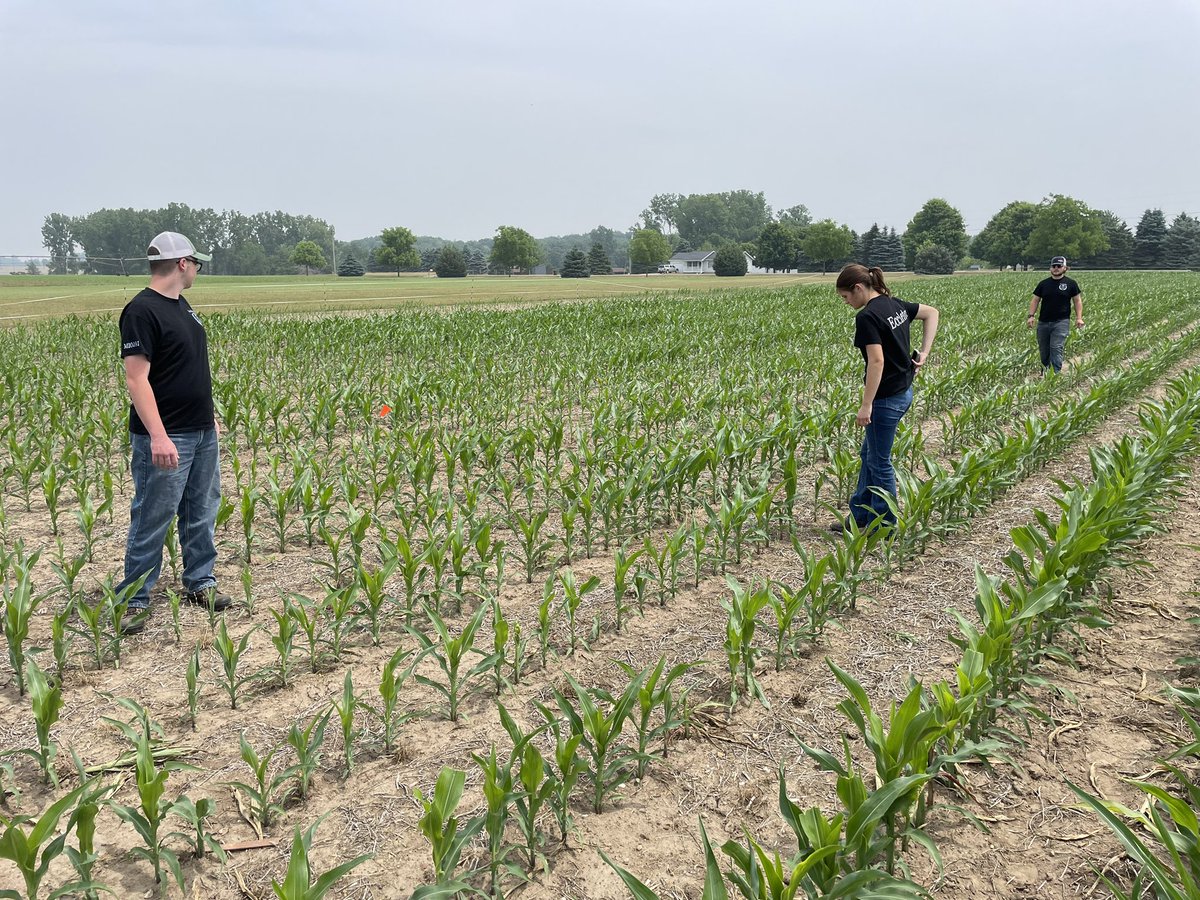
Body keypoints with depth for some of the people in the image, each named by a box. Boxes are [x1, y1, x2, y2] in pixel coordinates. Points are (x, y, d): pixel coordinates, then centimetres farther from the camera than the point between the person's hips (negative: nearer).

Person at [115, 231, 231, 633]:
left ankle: (200, 581, 28)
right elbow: (136, 379, -21)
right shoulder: (142, 311, -16)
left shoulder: (181, 305, 12)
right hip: (165, 438, -9)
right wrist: (158, 436, -27)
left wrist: (209, 413, 22)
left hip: (202, 433, 9)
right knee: (151, 520, -1)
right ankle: (134, 600, 9)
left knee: (202, 513, 16)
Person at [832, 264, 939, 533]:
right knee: (869, 453, 19)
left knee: (879, 461, 4)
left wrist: (866, 405, -24)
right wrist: (924, 352, 12)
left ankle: (884, 525, 16)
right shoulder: (895, 304, 7)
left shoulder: (867, 316, -20)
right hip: (904, 391, 10)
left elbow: (877, 361, -26)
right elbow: (932, 313, 19)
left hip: (886, 397, -9)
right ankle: (859, 516, 28)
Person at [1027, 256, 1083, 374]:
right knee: (1043, 351, 9)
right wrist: (1031, 316, -3)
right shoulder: (1043, 284, 9)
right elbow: (1035, 300, 9)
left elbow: (1077, 301, 6)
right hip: (1043, 322, 3)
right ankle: (1044, 373, 24)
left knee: (1056, 348, -16)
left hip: (1061, 322, -3)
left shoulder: (1070, 283, 3)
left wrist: (1079, 318, -4)